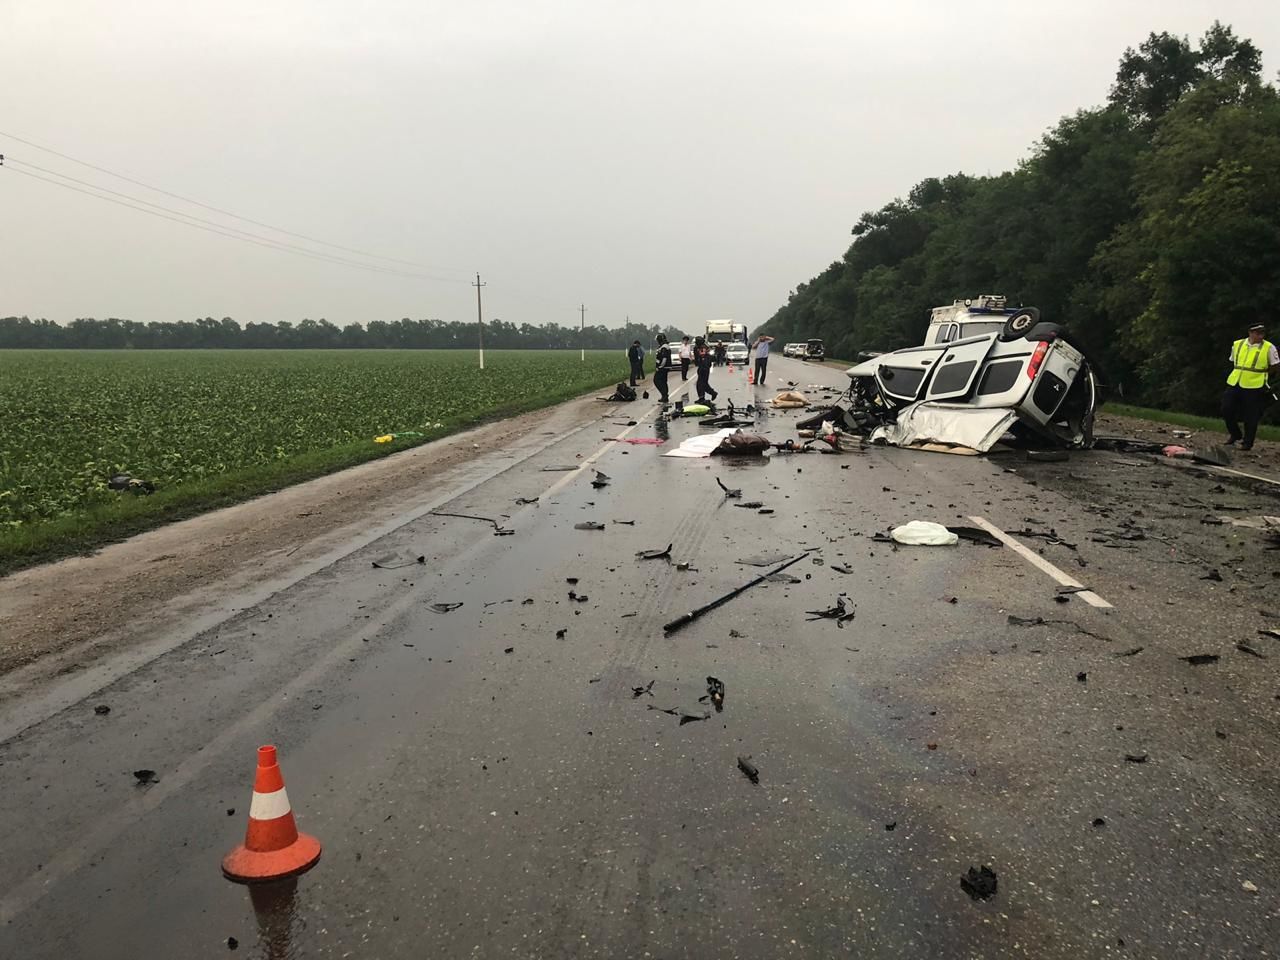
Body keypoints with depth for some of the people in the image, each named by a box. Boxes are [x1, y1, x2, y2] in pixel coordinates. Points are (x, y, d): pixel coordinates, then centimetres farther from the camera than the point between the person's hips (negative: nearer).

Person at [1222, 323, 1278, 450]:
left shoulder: (1269, 348, -4)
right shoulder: (1237, 344, 6)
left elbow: (1275, 367, 3)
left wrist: (1260, 373, 1)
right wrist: (1241, 372, 9)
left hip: (1254, 387, -4)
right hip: (1234, 383, 4)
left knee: (1251, 416, 1)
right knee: (1227, 410, 4)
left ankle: (1247, 443, 13)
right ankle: (1235, 435, 26)